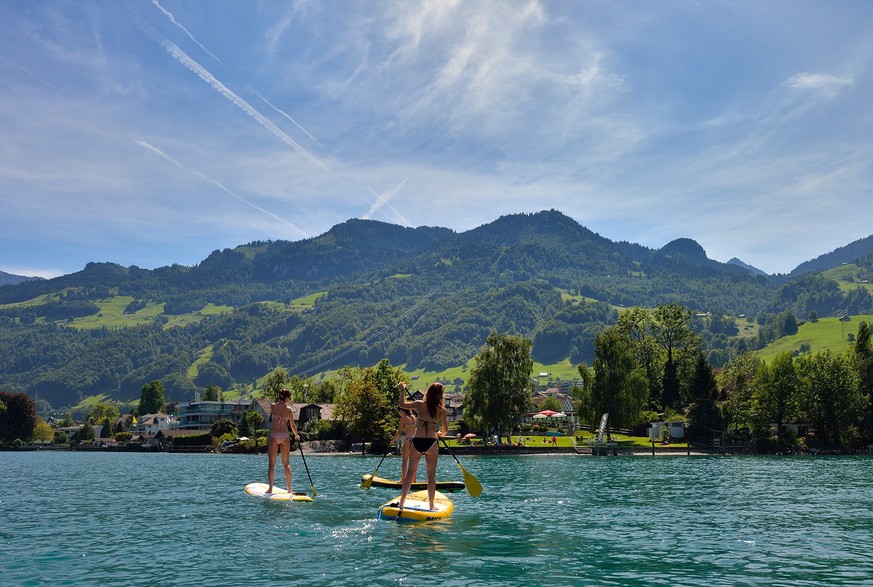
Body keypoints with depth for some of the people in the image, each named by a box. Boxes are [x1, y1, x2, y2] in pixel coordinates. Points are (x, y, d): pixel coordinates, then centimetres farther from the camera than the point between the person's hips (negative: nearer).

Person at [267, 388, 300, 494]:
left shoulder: (272, 406, -4)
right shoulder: (289, 409, -5)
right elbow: (292, 425, 3)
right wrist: (296, 435, 19)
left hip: (274, 435, 0)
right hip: (285, 436, 0)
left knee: (272, 463, 4)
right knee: (286, 464, 10)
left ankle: (270, 488, -3)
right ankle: (289, 489, 12)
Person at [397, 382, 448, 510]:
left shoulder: (420, 404, -2)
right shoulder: (441, 410, -2)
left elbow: (402, 404, 10)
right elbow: (445, 429, 7)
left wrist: (402, 390, 23)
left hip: (417, 442, 1)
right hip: (432, 443, -1)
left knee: (410, 473, 9)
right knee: (431, 475, 9)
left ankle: (401, 502, 9)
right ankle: (431, 505, 12)